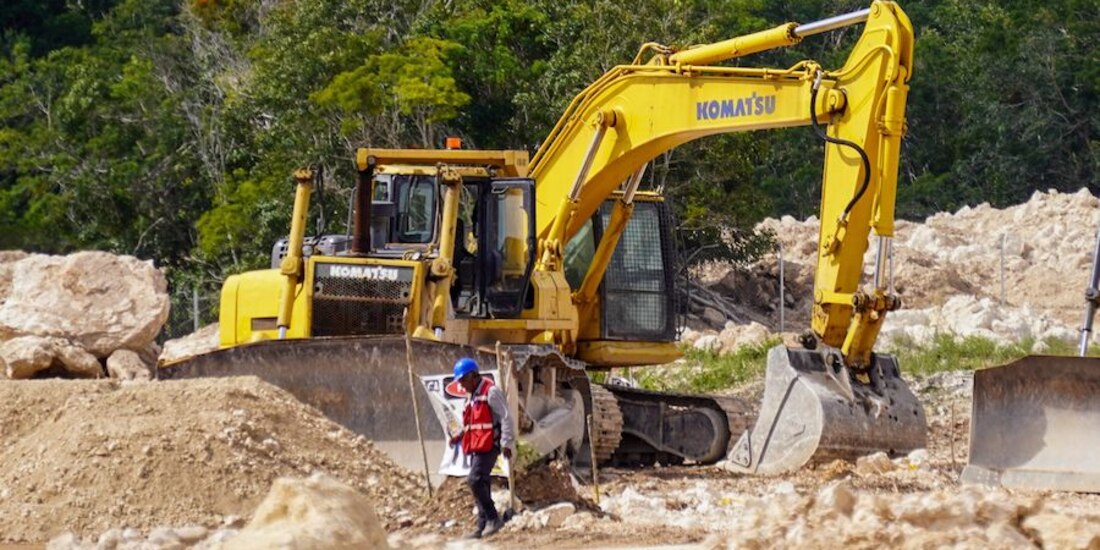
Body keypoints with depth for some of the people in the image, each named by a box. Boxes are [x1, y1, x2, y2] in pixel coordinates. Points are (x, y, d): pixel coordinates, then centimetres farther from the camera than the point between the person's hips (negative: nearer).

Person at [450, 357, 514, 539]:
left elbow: (505, 418, -13)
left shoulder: (491, 392, -10)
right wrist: (461, 435, 11)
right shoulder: (471, 395, 19)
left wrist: (506, 443, -18)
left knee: (475, 480, -19)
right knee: (482, 484, 9)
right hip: (475, 446, 10)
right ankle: (483, 526, 10)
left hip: (488, 445, -10)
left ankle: (493, 519, -13)